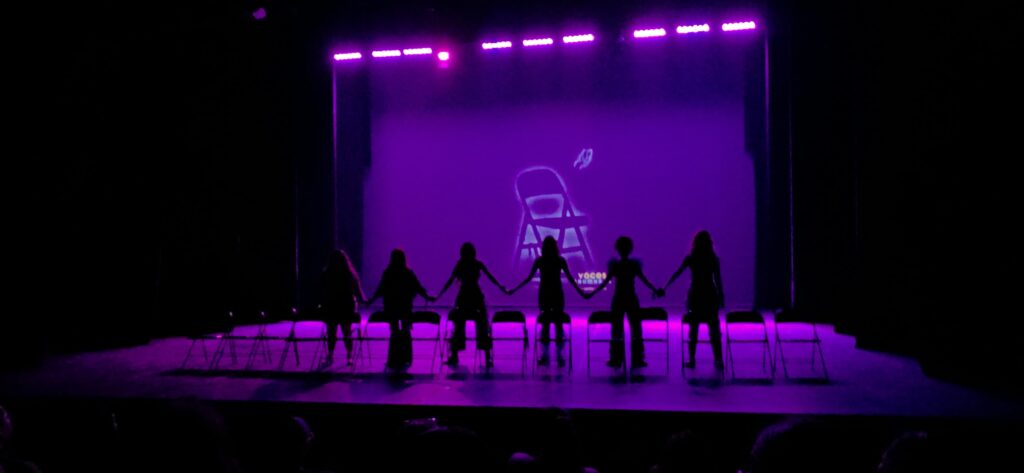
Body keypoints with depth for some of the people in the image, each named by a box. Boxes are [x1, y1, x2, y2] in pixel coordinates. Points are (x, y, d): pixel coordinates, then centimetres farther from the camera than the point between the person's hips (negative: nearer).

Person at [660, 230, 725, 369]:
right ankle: (718, 360, 3)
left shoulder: (690, 258, -3)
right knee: (714, 330, 6)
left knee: (693, 329, 7)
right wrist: (721, 297, 5)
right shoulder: (713, 259, -2)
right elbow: (718, 280, -2)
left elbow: (676, 274, -3)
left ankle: (692, 360, 5)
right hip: (710, 295, 0)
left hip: (695, 295, 0)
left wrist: (664, 288, 1)